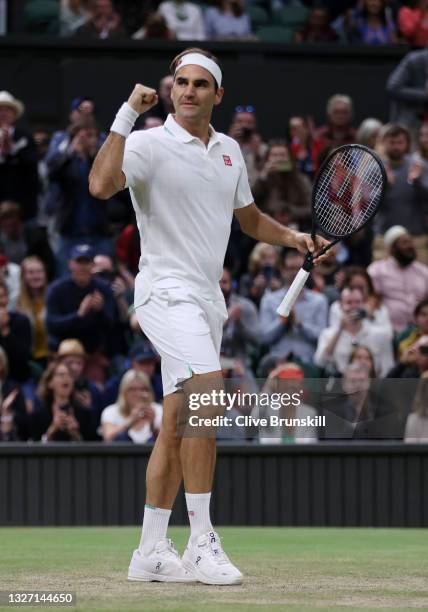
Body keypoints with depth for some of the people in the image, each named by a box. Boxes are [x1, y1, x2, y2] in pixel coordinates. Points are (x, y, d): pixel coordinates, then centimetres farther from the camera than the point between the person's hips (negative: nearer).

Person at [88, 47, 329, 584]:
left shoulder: (230, 151, 14)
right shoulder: (149, 144, -8)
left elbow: (249, 218, 27)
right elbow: (101, 185, -27)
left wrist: (292, 237, 10)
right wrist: (127, 114, -27)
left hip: (206, 298, 8)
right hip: (166, 292, -7)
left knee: (176, 427, 8)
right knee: (207, 393, -25)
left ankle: (150, 551, 12)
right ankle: (201, 541, -24)